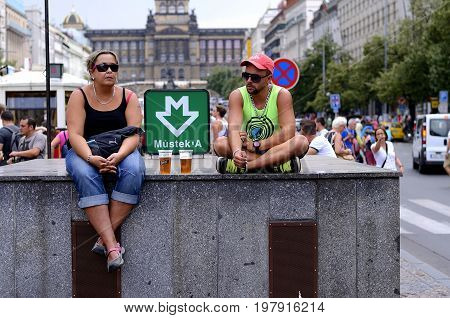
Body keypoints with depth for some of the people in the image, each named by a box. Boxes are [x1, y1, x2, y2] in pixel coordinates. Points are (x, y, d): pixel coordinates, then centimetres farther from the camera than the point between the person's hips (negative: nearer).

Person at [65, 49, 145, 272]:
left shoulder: (128, 97, 3)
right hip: (85, 153, -1)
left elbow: (134, 134, -8)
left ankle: (104, 238, -31)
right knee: (85, 175, -36)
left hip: (121, 152, 1)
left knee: (134, 171, -34)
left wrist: (118, 156, -28)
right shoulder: (79, 96, -1)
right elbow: (75, 135, -12)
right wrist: (91, 158, -31)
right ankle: (111, 245, -41)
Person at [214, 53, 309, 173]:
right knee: (220, 143, -27)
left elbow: (288, 132, -21)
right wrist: (236, 152, -44)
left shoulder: (282, 95, -11)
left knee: (301, 141, -30)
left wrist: (257, 145, -24)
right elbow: (234, 127, -25)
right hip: (246, 150, 1)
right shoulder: (237, 95, -9)